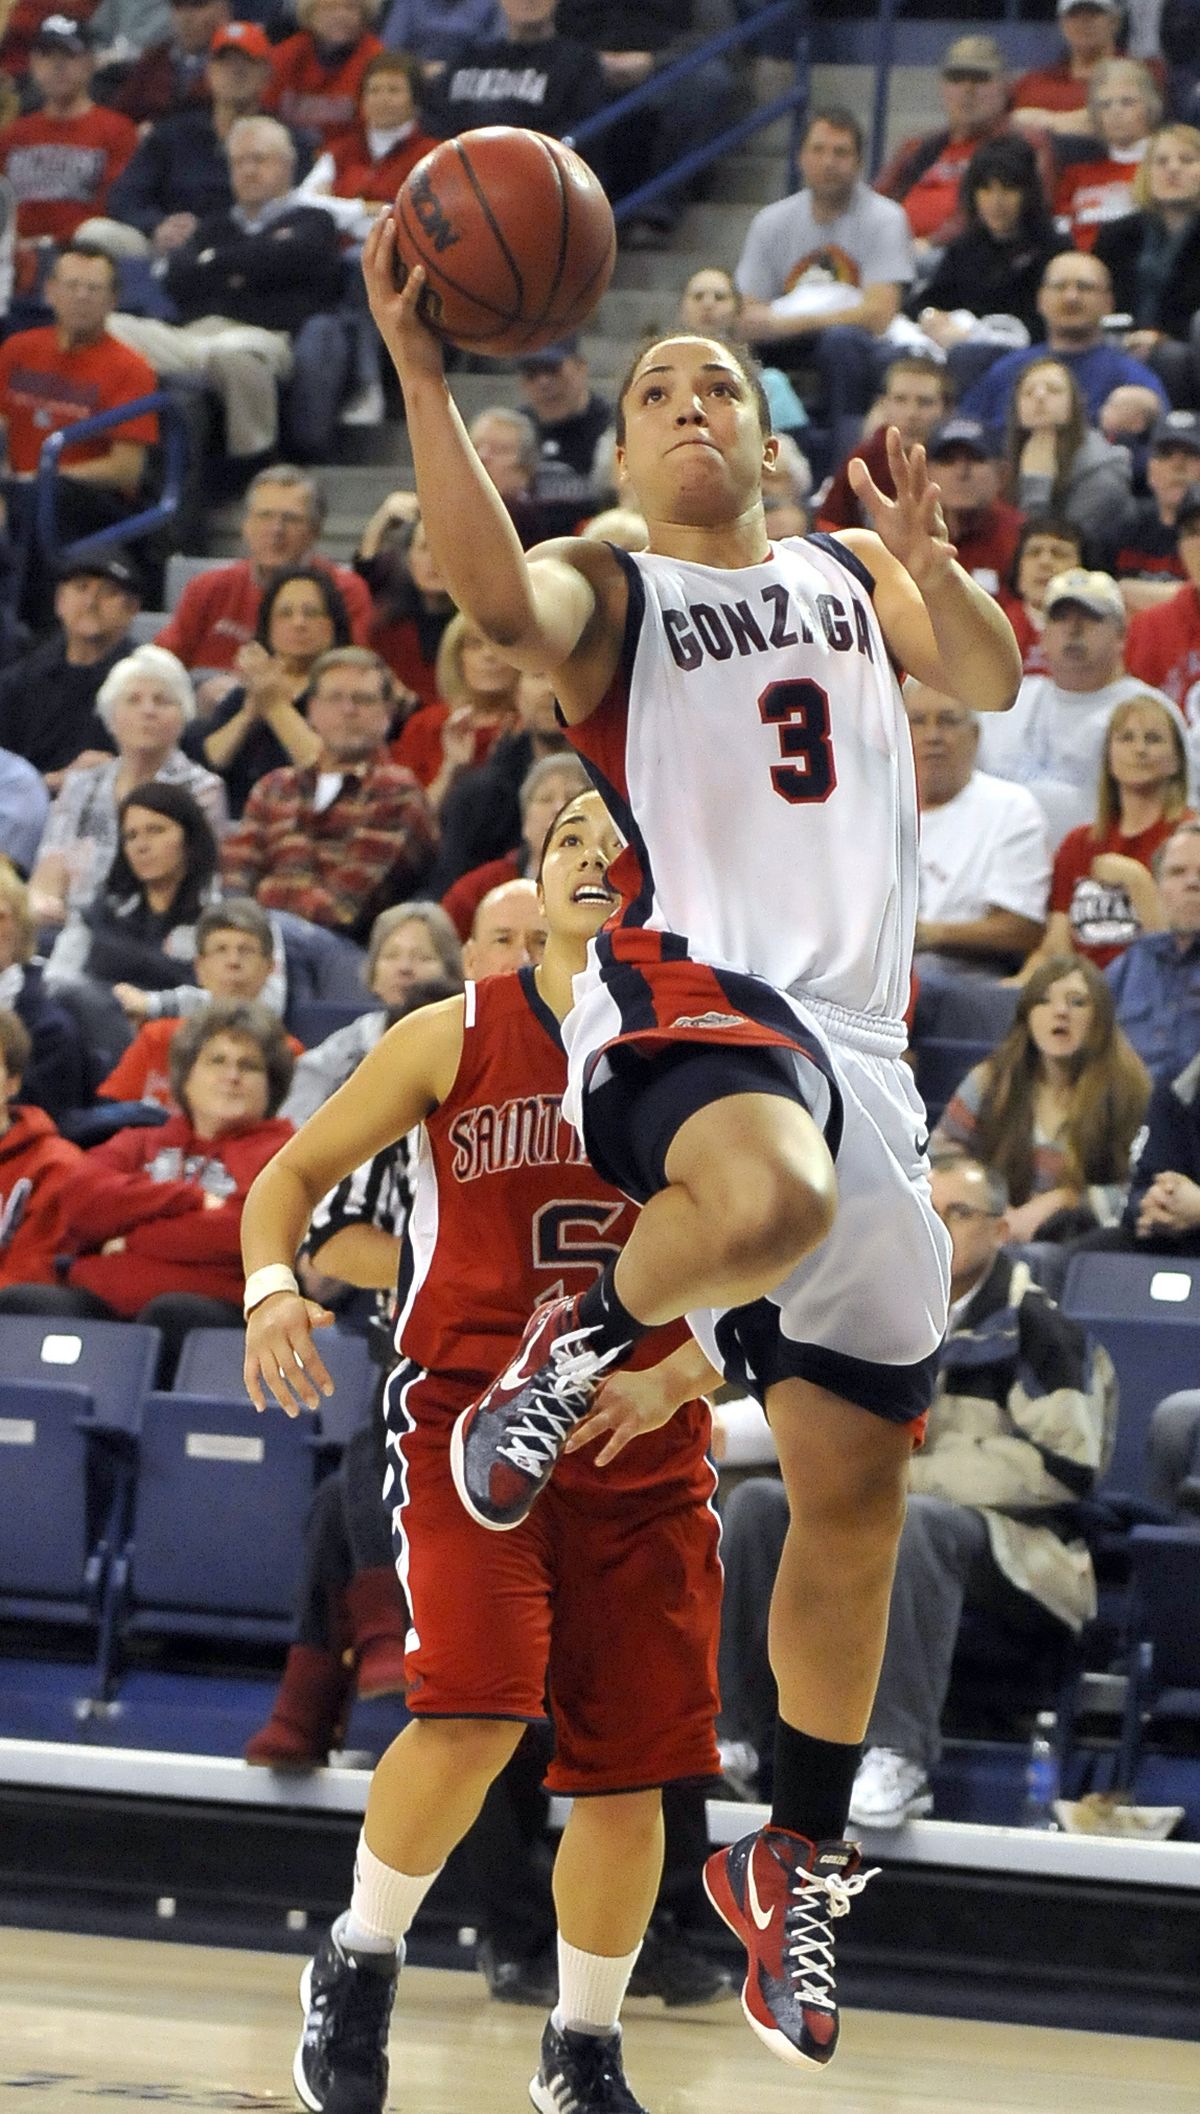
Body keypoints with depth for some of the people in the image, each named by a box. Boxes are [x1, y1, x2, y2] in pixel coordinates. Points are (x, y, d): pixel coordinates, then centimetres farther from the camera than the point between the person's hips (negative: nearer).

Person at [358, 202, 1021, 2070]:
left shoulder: (853, 575, 22)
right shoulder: (609, 591, 6)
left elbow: (995, 681, 8)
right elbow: (498, 600, -17)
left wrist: (931, 560, -11)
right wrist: (424, 382, -26)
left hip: (860, 1038, 5)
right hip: (690, 995, -5)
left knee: (857, 1485, 7)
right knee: (771, 1196, -43)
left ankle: (799, 1857, 19)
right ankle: (587, 1341, -11)